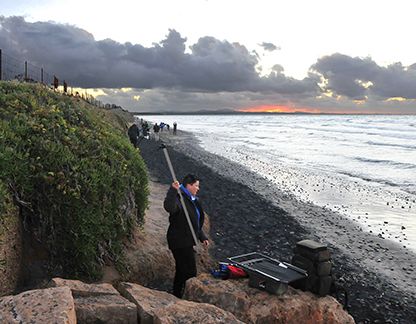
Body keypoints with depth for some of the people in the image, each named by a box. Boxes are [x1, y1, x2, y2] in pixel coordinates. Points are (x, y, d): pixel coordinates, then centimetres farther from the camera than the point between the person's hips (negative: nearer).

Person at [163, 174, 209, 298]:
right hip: (180, 242, -10)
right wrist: (173, 190, -52)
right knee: (189, 273, -5)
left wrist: (202, 237, 19)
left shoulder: (193, 200, 13)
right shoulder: (179, 199, -19)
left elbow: (196, 223, 22)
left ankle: (177, 296, 33)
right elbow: (169, 207, -44)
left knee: (182, 272, 20)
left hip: (187, 242, 10)